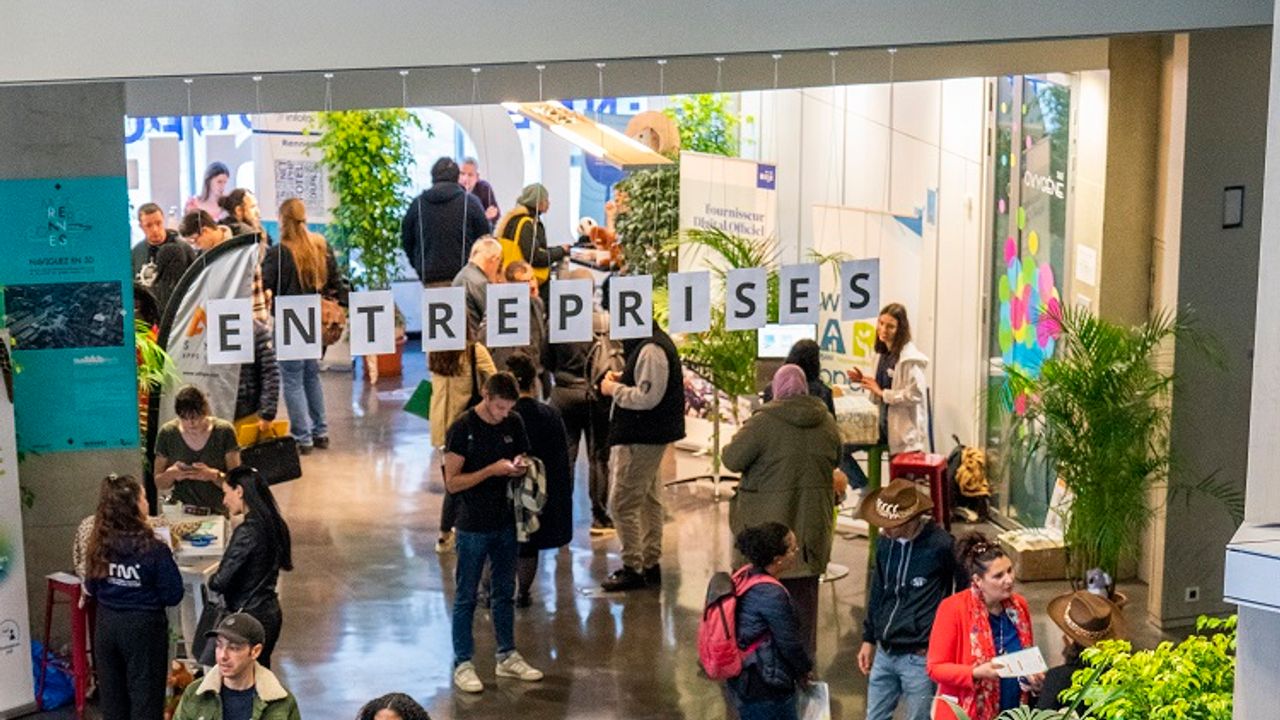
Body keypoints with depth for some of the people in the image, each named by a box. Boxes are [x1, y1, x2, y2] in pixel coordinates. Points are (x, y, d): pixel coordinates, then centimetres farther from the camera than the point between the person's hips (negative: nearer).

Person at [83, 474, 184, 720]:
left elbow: (91, 588, 8)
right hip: (143, 626, -5)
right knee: (145, 694, 6)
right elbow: (173, 595, -13)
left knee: (112, 694, 17)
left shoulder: (100, 545, -5)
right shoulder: (154, 549, -19)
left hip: (107, 626, 5)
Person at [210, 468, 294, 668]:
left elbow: (221, 582, -20)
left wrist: (211, 580, 3)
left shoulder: (247, 531, -19)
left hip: (250, 616, -9)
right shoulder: (274, 525, 6)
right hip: (271, 612, 9)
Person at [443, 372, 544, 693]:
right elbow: (452, 482, -15)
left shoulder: (514, 424, 1)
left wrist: (519, 467, -8)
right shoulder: (462, 429, -14)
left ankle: (507, 656, 27)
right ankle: (462, 664, 13)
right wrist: (492, 470, -24)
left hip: (505, 522, 5)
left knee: (505, 592, 16)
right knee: (466, 597, 4)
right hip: (473, 526, -5)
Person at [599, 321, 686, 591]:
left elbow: (647, 397, -27)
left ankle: (633, 569, 0)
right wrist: (622, 379, 6)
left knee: (622, 503, -6)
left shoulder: (651, 349, -22)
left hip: (641, 439, -11)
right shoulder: (652, 343, 12)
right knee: (649, 500, 17)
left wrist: (614, 389, -14)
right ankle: (650, 564, 27)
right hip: (648, 435, 11)